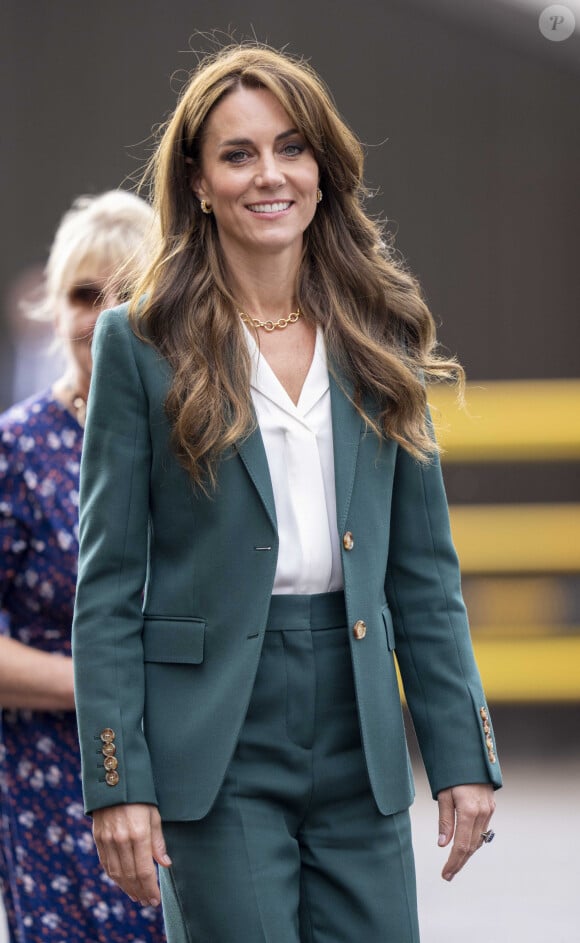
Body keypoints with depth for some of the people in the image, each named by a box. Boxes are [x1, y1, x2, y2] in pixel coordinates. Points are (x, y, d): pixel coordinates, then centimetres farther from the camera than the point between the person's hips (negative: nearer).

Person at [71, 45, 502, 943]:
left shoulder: (380, 337, 10)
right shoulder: (141, 345, -1)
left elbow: (424, 572, 11)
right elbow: (108, 588, -2)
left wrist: (462, 757, 5)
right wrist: (117, 784, -9)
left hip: (359, 751, 4)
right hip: (216, 759, -3)